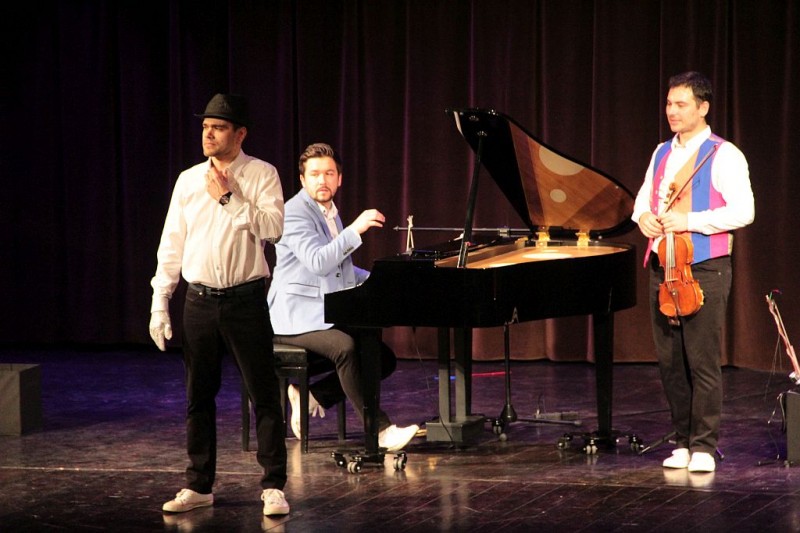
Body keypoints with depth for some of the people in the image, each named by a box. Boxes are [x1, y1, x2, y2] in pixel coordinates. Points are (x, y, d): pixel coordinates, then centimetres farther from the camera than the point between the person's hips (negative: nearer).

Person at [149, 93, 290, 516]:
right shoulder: (188, 180, 8)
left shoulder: (261, 175, -3)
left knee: (264, 394, -3)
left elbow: (272, 227, -17)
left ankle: (273, 487, 4)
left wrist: (230, 198, -15)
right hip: (199, 301, 4)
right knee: (198, 397, 10)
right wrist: (159, 305, 7)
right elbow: (171, 244, 10)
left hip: (245, 299, -4)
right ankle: (198, 486, 20)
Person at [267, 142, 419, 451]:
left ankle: (312, 397, 4)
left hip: (330, 316, 9)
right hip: (297, 318, -9)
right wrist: (355, 229, -29)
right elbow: (318, 263, -26)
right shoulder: (295, 213, -11)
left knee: (385, 359, -2)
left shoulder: (331, 214, 18)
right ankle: (382, 431, -34)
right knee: (347, 348, -34)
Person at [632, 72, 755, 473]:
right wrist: (643, 216, 0)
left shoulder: (723, 156, -6)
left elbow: (743, 211, -14)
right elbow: (644, 196, 24)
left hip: (704, 270, -6)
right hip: (662, 266, 6)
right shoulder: (662, 154, 15)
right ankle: (682, 442, 16)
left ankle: (703, 447, -1)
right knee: (670, 361, 7)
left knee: (703, 361, -6)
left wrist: (689, 221, -20)